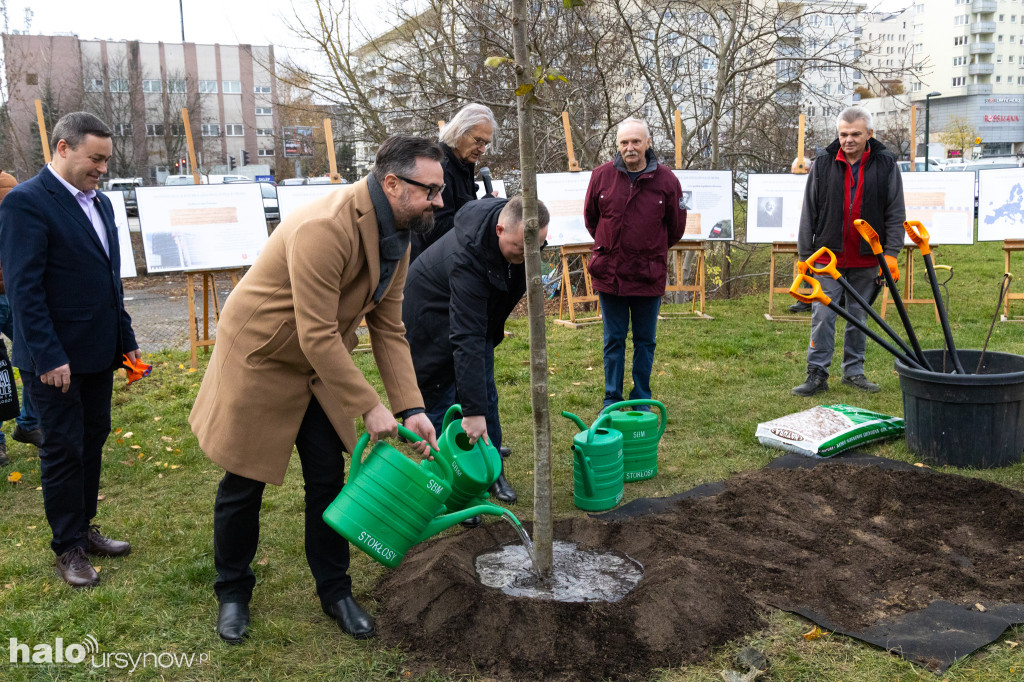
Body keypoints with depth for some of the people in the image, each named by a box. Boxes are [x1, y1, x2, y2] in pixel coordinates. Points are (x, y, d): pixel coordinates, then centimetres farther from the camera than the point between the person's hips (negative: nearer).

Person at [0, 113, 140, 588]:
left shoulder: (100, 203, 11)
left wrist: (126, 340, 14)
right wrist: (49, 357, -20)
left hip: (99, 353, 8)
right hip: (55, 360, -7)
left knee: (92, 442, 15)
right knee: (63, 451, 3)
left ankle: (84, 529, 30)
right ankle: (68, 548, 18)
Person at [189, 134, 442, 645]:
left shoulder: (396, 236, -5)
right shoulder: (324, 228, -33)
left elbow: (388, 328, -3)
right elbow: (317, 336, -32)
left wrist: (411, 408, -11)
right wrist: (370, 406, -26)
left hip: (320, 367, 7)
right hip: (259, 359, -7)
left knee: (328, 478, 9)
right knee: (244, 485, 7)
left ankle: (334, 590, 27)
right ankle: (232, 592, 30)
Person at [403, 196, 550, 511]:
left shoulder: (521, 230, -19)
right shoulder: (467, 258, -42)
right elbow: (466, 339, -44)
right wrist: (473, 410, -45)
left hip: (480, 311, 7)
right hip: (433, 316, -7)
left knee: (485, 394, 9)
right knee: (442, 402, -7)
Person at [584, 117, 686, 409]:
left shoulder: (665, 179, -4)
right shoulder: (602, 175, -2)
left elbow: (676, 226, 9)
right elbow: (590, 217, 14)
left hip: (649, 276, 0)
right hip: (609, 274, 0)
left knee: (645, 341, 10)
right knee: (613, 340, 9)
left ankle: (642, 401, 22)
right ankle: (612, 400, 20)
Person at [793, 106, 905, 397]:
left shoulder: (886, 164, 0)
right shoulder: (823, 163, 0)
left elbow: (896, 214, 1)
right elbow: (809, 212, 3)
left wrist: (891, 253, -6)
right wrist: (804, 254, 1)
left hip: (866, 260, 1)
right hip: (828, 255, -1)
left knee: (859, 317, 11)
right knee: (822, 316, -4)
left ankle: (853, 370, 23)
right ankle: (817, 374, 3)